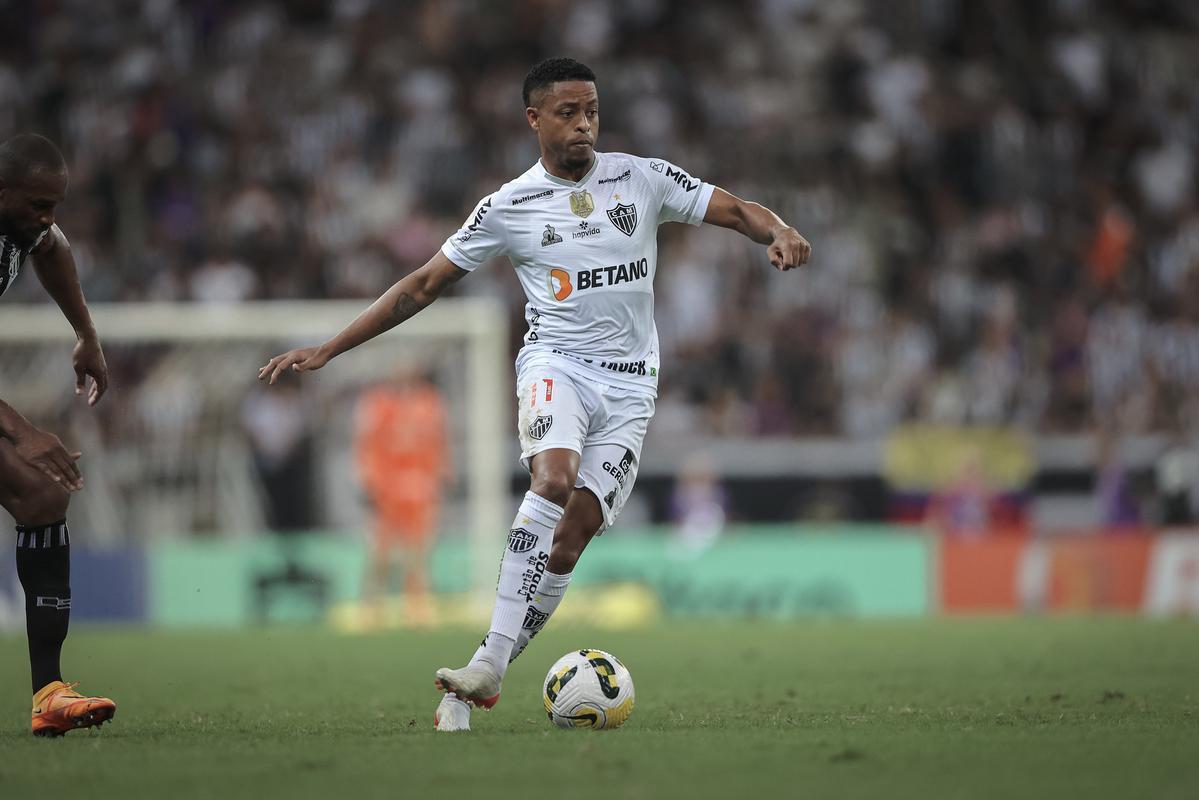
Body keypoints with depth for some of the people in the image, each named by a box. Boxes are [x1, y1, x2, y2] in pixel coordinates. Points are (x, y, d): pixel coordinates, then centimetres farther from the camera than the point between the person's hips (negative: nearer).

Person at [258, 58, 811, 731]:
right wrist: (327, 350, 4)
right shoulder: (509, 207, 4)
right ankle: (489, 666, -35)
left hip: (630, 383, 2)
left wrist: (781, 232, -19)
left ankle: (485, 675, -9)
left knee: (573, 532, -13)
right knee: (554, 480, -31)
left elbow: (738, 211, 6)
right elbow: (423, 286, 8)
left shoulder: (643, 178, 6)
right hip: (556, 363, -2)